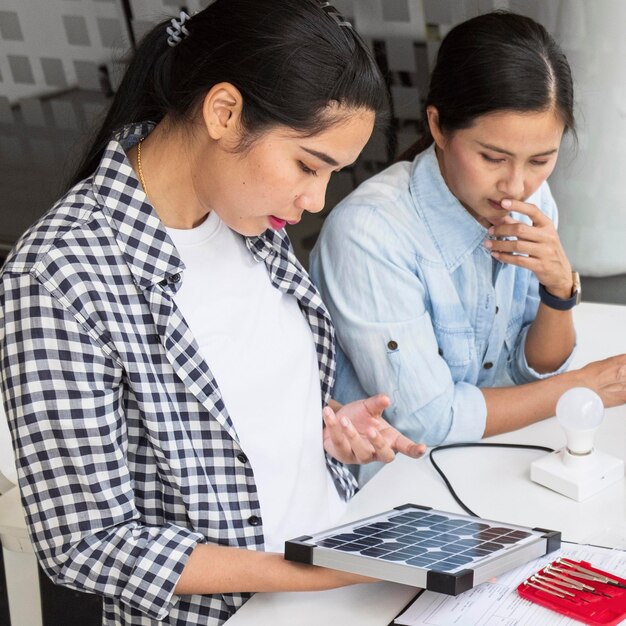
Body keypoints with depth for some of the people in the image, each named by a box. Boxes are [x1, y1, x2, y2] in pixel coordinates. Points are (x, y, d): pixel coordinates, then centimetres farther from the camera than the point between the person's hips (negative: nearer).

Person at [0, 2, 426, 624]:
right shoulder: (60, 276, -22)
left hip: (340, 561, 7)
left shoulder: (249, 207, -2)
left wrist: (326, 417, -4)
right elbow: (89, 545, -19)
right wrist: (319, 574, -21)